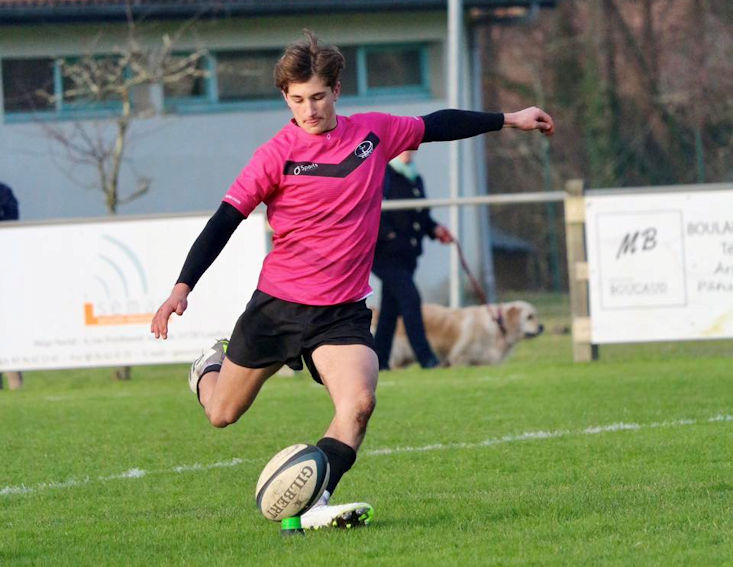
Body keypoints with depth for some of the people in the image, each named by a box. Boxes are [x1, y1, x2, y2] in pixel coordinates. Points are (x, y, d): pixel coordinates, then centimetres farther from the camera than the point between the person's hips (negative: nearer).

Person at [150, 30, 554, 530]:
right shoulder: (277, 155, -11)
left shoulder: (373, 133, 0)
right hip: (278, 303, -2)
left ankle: (313, 504, -23)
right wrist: (182, 288, -22)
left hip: (343, 311, 2)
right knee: (222, 414, 14)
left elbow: (436, 125, 18)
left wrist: (509, 120, 25)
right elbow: (225, 221, -12)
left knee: (359, 402, -26)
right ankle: (211, 368, 49)